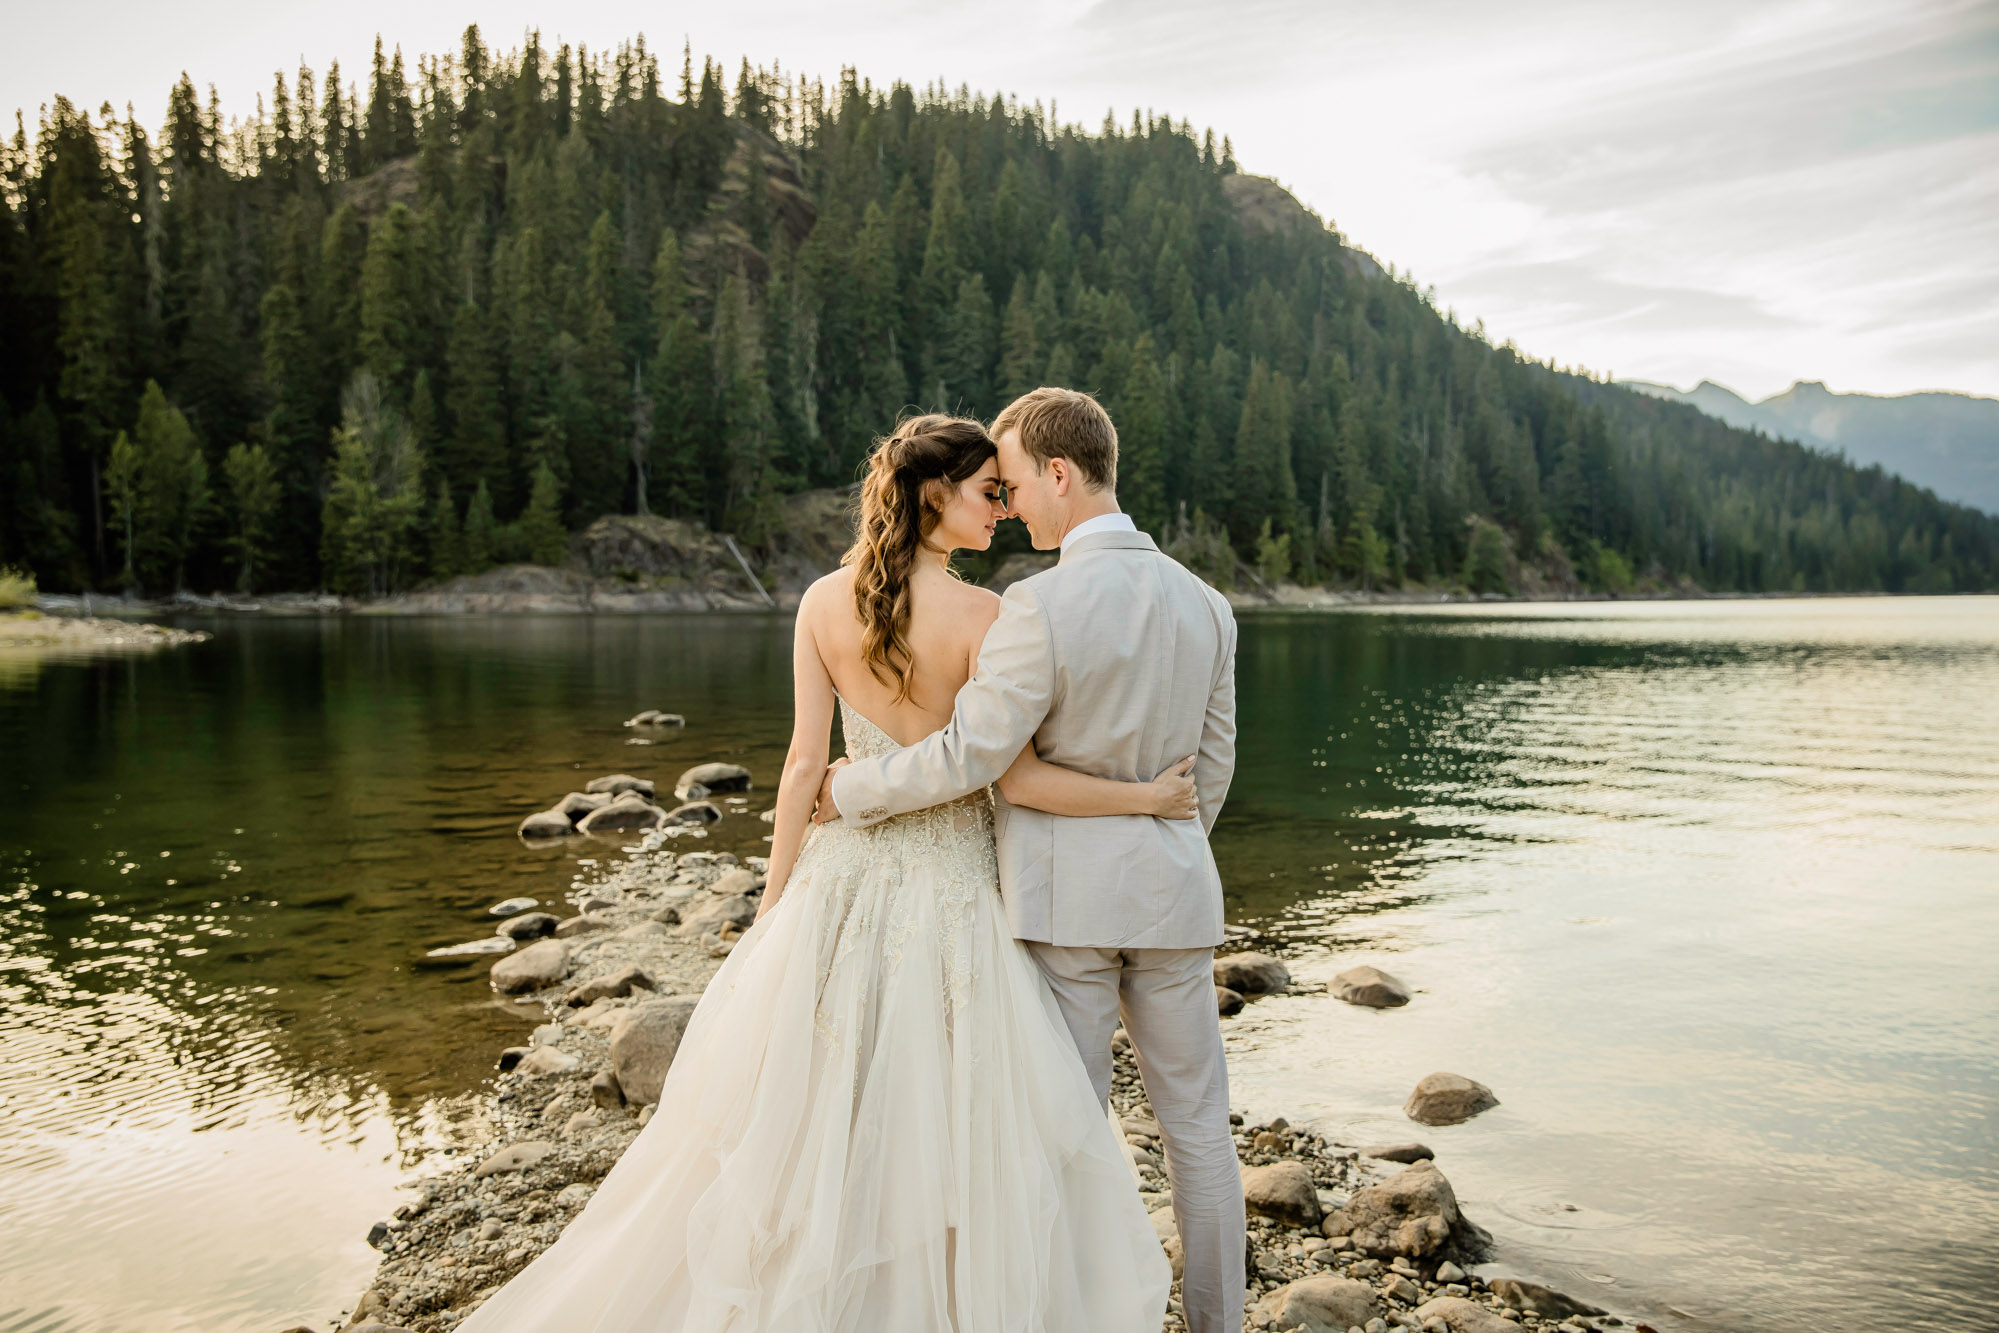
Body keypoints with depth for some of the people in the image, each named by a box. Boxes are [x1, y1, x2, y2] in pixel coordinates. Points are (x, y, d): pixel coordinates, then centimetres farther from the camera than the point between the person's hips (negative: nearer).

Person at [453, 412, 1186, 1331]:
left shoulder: (824, 603, -3)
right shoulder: (983, 616, -14)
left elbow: (804, 763, -1)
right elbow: (1019, 778, -17)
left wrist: (775, 907, 7)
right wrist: (1150, 797, -6)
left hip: (844, 880, 4)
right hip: (952, 888, -4)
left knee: (807, 1122, 17)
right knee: (956, 1121, 9)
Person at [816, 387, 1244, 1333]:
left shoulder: (1040, 607, -18)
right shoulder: (1203, 604, 2)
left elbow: (968, 757, -18)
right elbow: (1211, 768, 10)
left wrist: (849, 789, -3)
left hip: (1061, 893, -5)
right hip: (1170, 890, 5)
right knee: (1196, 1124, 14)